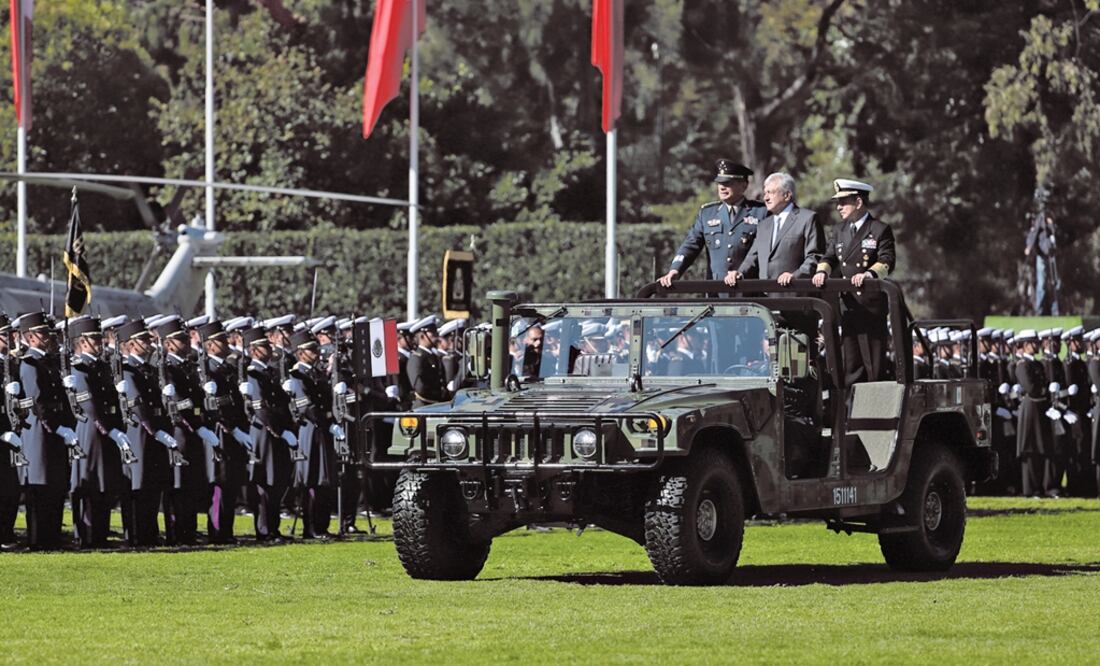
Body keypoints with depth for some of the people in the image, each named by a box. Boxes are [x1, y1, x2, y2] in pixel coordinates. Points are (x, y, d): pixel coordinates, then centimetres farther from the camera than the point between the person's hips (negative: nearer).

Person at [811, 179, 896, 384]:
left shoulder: (880, 230, -3)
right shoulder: (840, 230, 17)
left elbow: (887, 262, -12)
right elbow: (830, 257, 13)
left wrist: (870, 273, -32)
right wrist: (822, 271, -10)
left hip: (872, 305, -6)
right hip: (847, 304, 6)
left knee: (874, 364, -3)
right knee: (850, 365, 7)